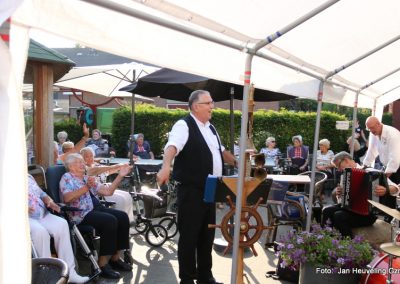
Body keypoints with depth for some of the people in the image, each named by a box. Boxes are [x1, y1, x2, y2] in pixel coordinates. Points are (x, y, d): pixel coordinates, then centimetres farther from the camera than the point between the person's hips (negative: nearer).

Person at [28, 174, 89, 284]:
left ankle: (69, 271, -19)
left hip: (43, 215, 6)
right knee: (40, 231, -36)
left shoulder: (29, 177, 23)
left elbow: (41, 193, 27)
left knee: (61, 224, -22)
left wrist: (49, 201, 5)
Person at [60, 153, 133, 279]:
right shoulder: (67, 178, 1)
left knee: (123, 217, -13)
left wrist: (120, 176, 7)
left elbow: (108, 191, 14)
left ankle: (115, 258, -4)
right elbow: (67, 198, -19)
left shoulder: (87, 178, 22)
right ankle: (103, 264, -20)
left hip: (96, 208, 8)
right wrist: (87, 187, -27)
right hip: (81, 213, -7)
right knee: (110, 221, -29)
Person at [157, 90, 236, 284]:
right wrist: (166, 166, -48)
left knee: (207, 234, 16)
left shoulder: (210, 128, 15)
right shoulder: (184, 125, -11)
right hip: (191, 191, -8)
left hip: (210, 190, 8)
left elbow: (220, 151, 29)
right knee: (189, 235, 2)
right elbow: (172, 145, -30)